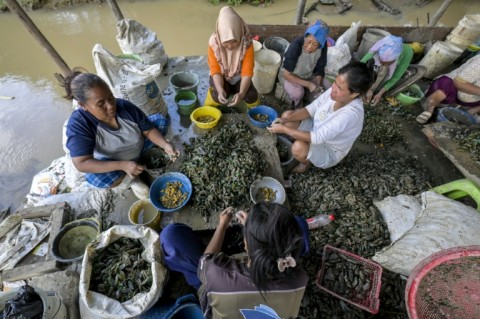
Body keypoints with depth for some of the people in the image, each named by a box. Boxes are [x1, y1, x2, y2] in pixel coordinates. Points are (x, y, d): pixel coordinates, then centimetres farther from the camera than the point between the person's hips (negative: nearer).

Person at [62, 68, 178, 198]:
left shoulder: (125, 106, -21)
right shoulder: (78, 124, -29)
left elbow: (149, 129, -14)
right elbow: (81, 164, -33)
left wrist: (165, 145, -34)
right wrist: (123, 165, -42)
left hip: (139, 151, 4)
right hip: (110, 164, -3)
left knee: (161, 121, -6)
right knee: (95, 177, -37)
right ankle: (131, 179, -4)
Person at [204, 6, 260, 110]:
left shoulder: (247, 44, -25)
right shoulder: (214, 43, -23)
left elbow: (247, 72, -27)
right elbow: (215, 70, -23)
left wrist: (241, 93, -44)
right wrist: (220, 90, -42)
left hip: (239, 76, 1)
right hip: (221, 76, 0)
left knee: (251, 95, -25)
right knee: (219, 94, -31)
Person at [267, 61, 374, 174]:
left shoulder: (350, 114, -38)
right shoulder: (335, 91, -18)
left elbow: (317, 138, -39)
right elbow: (311, 109, -9)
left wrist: (283, 129, -36)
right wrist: (286, 120, -24)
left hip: (329, 152, -6)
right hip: (317, 129, 6)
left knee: (299, 147, -36)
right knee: (287, 114, -7)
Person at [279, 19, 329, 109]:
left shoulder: (322, 47, -19)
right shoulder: (296, 45, -31)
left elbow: (320, 69, -6)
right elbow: (286, 74, -28)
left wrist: (318, 84, -25)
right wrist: (308, 84, -32)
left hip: (309, 76, 4)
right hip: (290, 76, -4)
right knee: (298, 93, -32)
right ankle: (298, 107, 1)